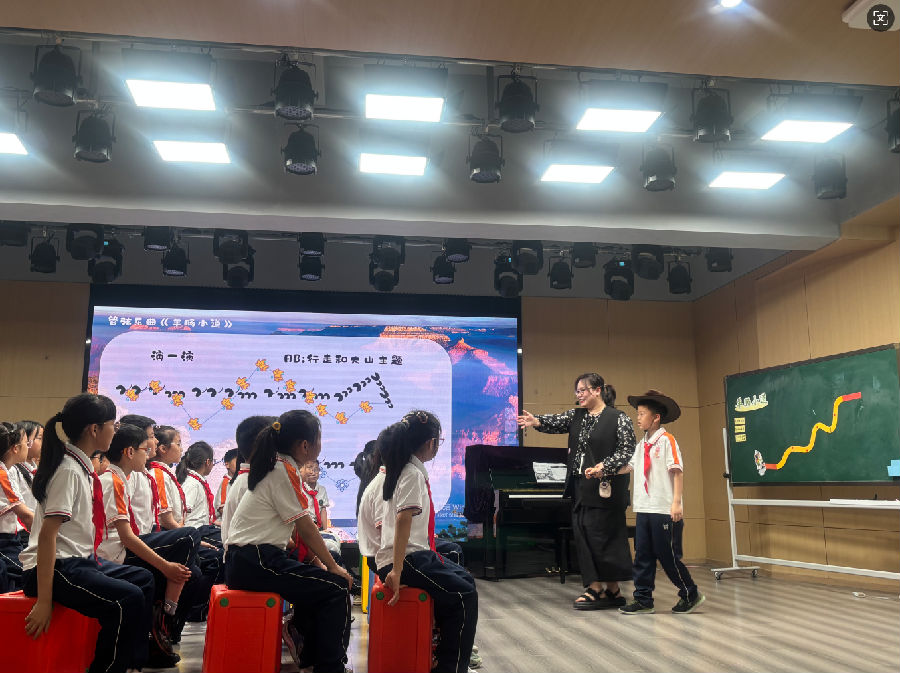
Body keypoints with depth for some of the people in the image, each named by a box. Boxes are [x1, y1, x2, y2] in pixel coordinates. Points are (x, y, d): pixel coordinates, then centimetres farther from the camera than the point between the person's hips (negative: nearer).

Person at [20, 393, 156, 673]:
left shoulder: (83, 468, 10)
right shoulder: (69, 471, -18)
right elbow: (47, 535, -23)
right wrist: (44, 601, -25)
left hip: (79, 560, 11)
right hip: (55, 567, -10)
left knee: (143, 579, 18)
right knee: (127, 600, -26)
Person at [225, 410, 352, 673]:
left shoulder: (277, 467, 15)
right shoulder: (285, 471, -14)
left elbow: (300, 528, 16)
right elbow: (305, 528, -11)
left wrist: (323, 564, 13)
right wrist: (333, 567, -1)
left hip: (244, 560, 10)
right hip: (254, 563, -10)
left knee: (318, 581, 21)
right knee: (336, 588, -7)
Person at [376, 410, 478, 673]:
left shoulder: (404, 470, 14)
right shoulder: (414, 474, -16)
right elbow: (403, 520, -25)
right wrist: (397, 571, -30)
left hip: (417, 553, 10)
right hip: (405, 559, -10)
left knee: (466, 579, 18)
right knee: (465, 595, -15)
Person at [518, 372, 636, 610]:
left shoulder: (619, 418, -3)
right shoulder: (576, 416, 15)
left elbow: (627, 450, -8)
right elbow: (557, 422, -2)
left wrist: (604, 467, -21)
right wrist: (536, 421, -22)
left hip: (605, 488, -7)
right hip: (580, 488, 7)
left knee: (603, 535, -4)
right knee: (583, 534, 5)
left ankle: (612, 589, 8)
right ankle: (595, 587, 12)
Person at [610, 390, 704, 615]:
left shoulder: (666, 440, -8)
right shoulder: (642, 444, 14)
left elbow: (678, 472, -13)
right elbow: (627, 466, 16)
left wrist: (677, 503, -19)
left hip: (665, 511, -7)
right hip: (643, 509, 7)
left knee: (668, 556, 1)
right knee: (643, 556, 8)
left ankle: (690, 594, 19)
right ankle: (643, 600, 16)